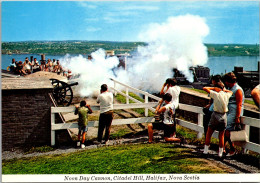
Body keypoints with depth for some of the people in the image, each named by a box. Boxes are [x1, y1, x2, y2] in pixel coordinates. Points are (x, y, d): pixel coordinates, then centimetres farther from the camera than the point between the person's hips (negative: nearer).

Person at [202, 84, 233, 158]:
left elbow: (204, 88, -7)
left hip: (215, 115, -3)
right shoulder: (227, 95, 2)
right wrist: (224, 89, 20)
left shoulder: (215, 94, -11)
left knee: (208, 134, 10)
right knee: (221, 136, 11)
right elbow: (231, 92, 27)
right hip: (224, 116, 4)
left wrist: (213, 88, 3)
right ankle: (220, 153, 14)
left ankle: (206, 150, 12)